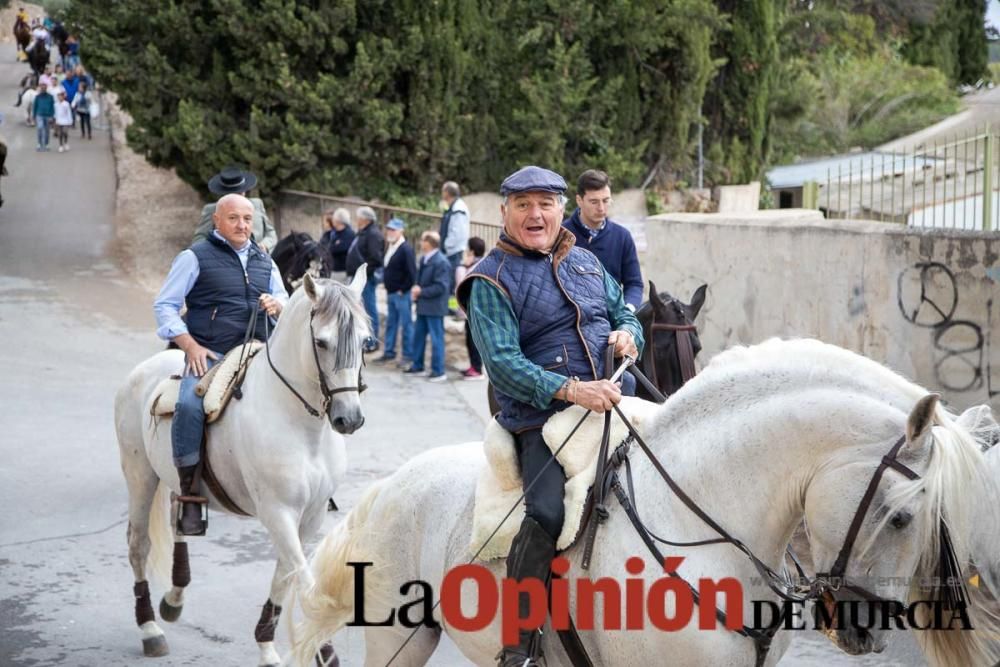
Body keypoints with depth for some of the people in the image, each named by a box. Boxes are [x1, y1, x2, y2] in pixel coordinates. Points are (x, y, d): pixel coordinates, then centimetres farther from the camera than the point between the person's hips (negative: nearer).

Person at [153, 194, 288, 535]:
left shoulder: (264, 260, 20)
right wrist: (191, 346, -9)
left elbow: (284, 300, 26)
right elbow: (164, 305, 3)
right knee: (189, 405, -31)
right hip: (209, 355, -5)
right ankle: (189, 496, -22)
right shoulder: (196, 257, 5)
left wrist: (276, 303, 0)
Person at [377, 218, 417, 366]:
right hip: (391, 292, 9)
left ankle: (408, 354, 4)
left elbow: (412, 273, -20)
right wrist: (387, 286, 14)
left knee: (405, 324, -1)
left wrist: (403, 290, -15)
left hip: (401, 293, -9)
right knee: (391, 323, 15)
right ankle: (389, 352, 23)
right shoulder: (389, 246, 11)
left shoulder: (406, 249, -17)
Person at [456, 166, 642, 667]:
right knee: (548, 512, -29)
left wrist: (627, 334, -1)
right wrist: (570, 390, -25)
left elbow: (624, 313, 26)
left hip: (615, 402, 6)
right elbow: (503, 361, -13)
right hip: (543, 418, -6)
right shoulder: (493, 279, -2)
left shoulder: (586, 262, 17)